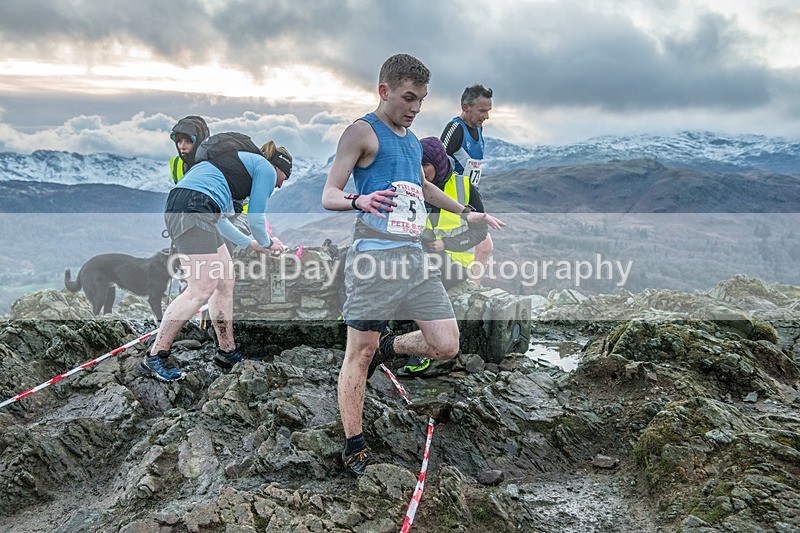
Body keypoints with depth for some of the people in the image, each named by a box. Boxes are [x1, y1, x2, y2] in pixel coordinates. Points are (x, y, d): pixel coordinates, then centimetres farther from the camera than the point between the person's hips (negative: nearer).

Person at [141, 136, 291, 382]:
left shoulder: (242, 162, 33)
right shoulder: (267, 169, 6)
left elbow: (217, 216, 33)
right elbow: (256, 217, 6)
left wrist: (250, 243, 42)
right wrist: (268, 243, 26)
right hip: (193, 208, -10)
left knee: (225, 280, 13)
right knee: (202, 288, -11)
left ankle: (227, 351, 20)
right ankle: (155, 356, -3)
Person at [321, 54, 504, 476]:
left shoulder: (412, 139, 20)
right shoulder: (362, 131, -3)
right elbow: (328, 195, -9)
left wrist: (466, 213, 36)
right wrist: (359, 200, -30)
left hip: (414, 256, 7)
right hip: (374, 257, -7)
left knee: (446, 347, 2)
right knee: (359, 353, 1)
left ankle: (387, 346, 30)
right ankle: (354, 448, 15)